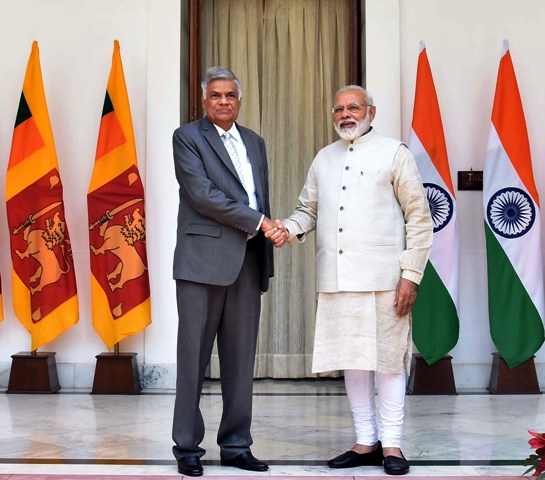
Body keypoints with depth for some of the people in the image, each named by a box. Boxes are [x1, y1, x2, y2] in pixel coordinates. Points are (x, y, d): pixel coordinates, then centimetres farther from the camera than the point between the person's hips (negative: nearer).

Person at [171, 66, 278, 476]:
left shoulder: (255, 142, 19)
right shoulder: (188, 137, 1)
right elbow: (202, 193, -11)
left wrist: (266, 264, 14)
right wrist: (257, 221, -10)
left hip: (248, 262, 5)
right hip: (203, 261, -5)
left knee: (241, 360, 8)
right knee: (194, 357, 0)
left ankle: (236, 446, 17)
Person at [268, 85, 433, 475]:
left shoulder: (393, 153, 3)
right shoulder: (324, 159, 17)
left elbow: (419, 218, 0)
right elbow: (309, 209, 19)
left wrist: (411, 275, -8)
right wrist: (291, 229, -4)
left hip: (382, 278, -4)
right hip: (336, 279, 5)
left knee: (387, 358, 0)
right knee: (351, 359, 9)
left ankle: (392, 444, 10)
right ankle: (366, 442, 20)